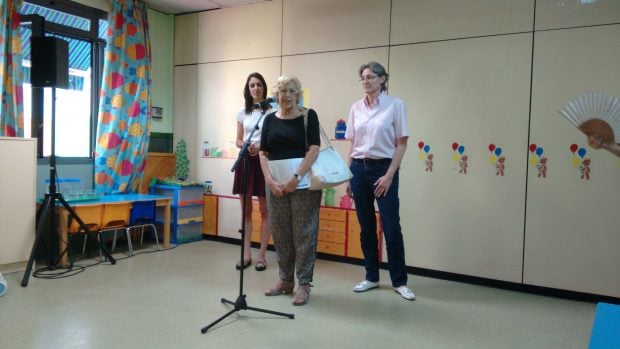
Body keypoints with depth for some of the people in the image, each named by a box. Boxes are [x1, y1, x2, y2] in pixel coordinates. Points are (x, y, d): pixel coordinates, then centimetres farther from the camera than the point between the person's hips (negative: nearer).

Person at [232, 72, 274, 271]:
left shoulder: (271, 111, -1)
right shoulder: (242, 113, 12)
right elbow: (238, 140, 13)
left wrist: (260, 148, -18)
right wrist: (246, 146, -9)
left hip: (263, 161, -4)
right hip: (245, 161, 4)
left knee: (264, 210, 1)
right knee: (246, 210, 6)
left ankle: (261, 255, 9)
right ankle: (246, 254, 14)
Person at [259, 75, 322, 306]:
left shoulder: (308, 116, -1)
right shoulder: (270, 119, 10)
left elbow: (314, 149, -9)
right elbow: (263, 154, 8)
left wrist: (296, 178, -16)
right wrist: (270, 181, -6)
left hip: (303, 183, -4)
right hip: (276, 184, 4)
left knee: (304, 234, 0)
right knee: (280, 234, 10)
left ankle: (304, 284, 11)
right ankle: (285, 280, 23)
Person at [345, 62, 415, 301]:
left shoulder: (395, 105, -4)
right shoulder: (356, 108, 8)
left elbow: (402, 143, -5)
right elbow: (353, 144, 12)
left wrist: (389, 175, -12)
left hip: (383, 168, -4)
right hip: (359, 169, 4)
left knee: (391, 227, -1)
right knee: (366, 227, 10)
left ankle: (399, 282, 13)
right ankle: (371, 277, 23)